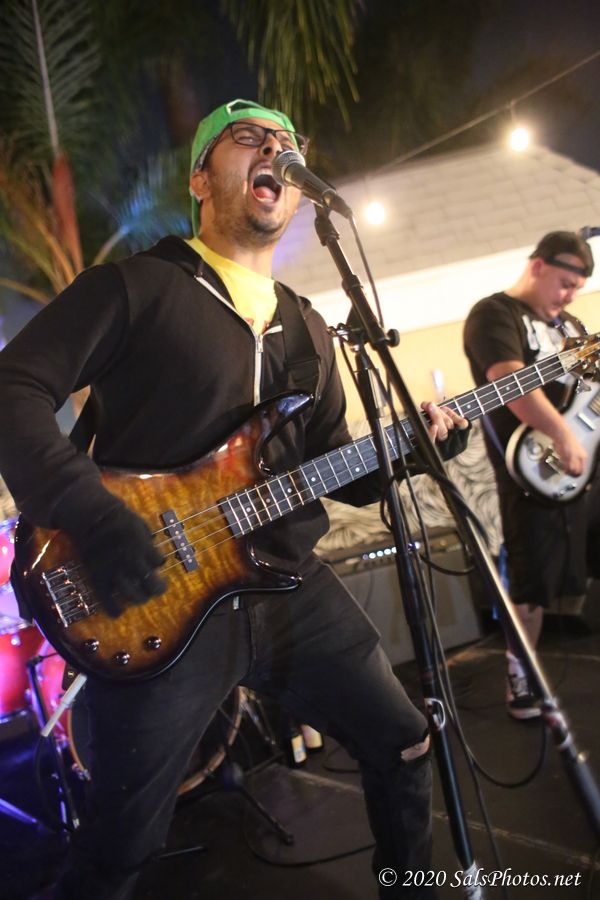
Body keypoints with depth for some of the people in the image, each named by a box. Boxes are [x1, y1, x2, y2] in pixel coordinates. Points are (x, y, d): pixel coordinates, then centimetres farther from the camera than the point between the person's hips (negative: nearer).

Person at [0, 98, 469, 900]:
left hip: (294, 587, 6)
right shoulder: (135, 285, -4)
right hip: (162, 603, -6)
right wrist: (96, 519, -24)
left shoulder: (307, 329, 16)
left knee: (404, 746, 17)